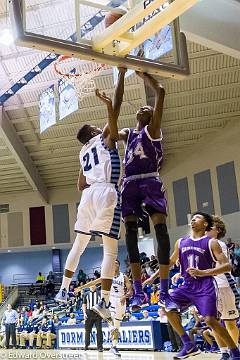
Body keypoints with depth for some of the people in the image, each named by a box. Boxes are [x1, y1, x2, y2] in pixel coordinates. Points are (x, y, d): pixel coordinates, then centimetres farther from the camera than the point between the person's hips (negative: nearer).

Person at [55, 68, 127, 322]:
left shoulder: (83, 152, 24)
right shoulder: (104, 137, 8)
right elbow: (116, 107, -3)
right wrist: (121, 74, -1)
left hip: (88, 195, 7)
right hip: (106, 193, -7)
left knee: (79, 245, 18)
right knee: (110, 250, -5)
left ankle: (63, 290, 23)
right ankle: (104, 302, -11)